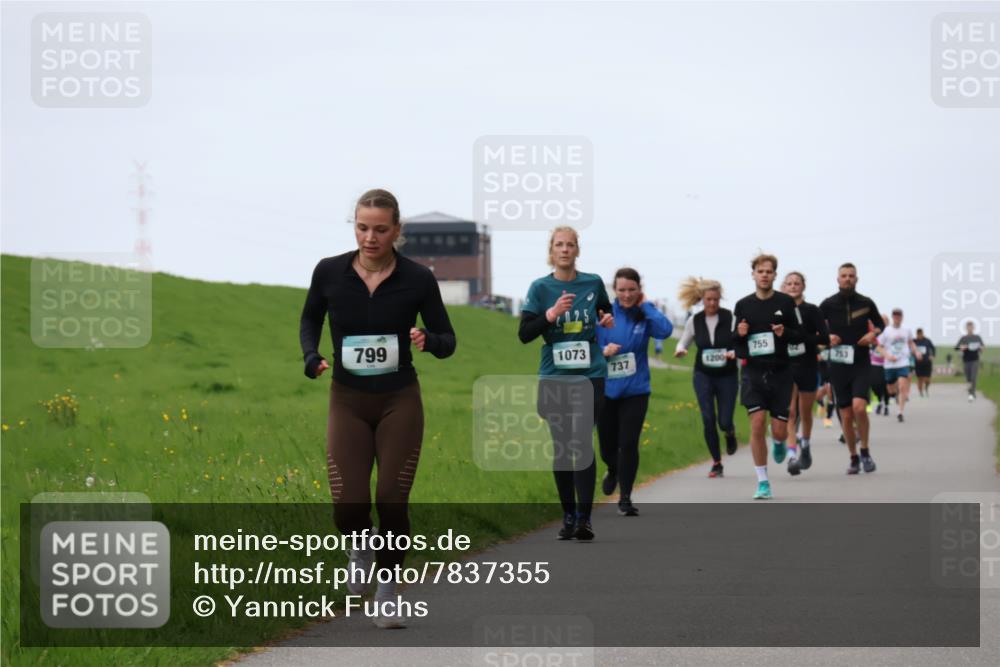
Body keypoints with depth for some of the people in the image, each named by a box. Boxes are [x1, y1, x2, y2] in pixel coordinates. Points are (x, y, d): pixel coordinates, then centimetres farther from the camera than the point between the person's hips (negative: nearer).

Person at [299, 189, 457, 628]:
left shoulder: (418, 279, -11)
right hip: (348, 402, 1)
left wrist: (429, 341, -24)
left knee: (392, 501, -5)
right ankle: (361, 547, 28)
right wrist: (311, 356, -7)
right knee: (348, 506, -9)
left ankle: (387, 593, 17)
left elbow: (448, 340, -1)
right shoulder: (329, 272, -8)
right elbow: (310, 318, 12)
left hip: (400, 402, -1)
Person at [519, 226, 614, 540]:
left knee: (582, 443, -12)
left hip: (589, 376, -1)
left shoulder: (593, 283, 4)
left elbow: (606, 310, 24)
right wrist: (551, 314, -19)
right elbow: (524, 334, -5)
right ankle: (568, 514, 18)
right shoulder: (540, 288, 1)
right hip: (554, 378, 1)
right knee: (560, 447, 7)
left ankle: (584, 517, -11)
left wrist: (608, 320, 1)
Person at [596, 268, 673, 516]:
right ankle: (613, 471, 48)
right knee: (607, 444, 12)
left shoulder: (644, 315, -4)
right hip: (606, 390, 1)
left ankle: (625, 498, 6)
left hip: (635, 390, -1)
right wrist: (603, 351, -21)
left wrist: (645, 305, -16)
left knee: (628, 444, -8)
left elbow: (665, 330, -23)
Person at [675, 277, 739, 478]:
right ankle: (716, 463, 7)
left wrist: (734, 352, -31)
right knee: (708, 419, -8)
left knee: (724, 422, -5)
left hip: (727, 375, -2)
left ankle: (730, 433, 35)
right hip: (703, 375, 2)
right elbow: (683, 342, 11)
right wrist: (680, 350, -12)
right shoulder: (694, 321, -1)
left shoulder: (730, 318, -10)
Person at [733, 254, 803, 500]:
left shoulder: (786, 303, 1)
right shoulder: (743, 305, 5)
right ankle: (762, 482, 1)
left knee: (779, 430, -1)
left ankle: (779, 443, 40)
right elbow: (734, 341, 12)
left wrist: (785, 333, -16)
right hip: (753, 372, 0)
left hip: (780, 372, 0)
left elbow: (799, 336, 5)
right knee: (757, 424, -11)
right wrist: (739, 334, -11)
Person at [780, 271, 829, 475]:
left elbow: (825, 338, -11)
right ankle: (792, 455, -19)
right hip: (785, 366, 0)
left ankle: (805, 446, 38)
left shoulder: (812, 311, -2)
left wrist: (800, 336, -23)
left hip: (808, 367, 0)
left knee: (805, 412, 14)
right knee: (790, 411, -13)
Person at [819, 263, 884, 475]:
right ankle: (854, 458, 19)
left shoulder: (866, 303, 1)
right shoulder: (828, 304, 0)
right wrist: (826, 338, -10)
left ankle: (865, 450, -2)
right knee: (846, 416, 3)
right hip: (838, 366, 1)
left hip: (861, 364, -1)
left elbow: (880, 323, 17)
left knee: (859, 407, -21)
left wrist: (873, 333, -4)